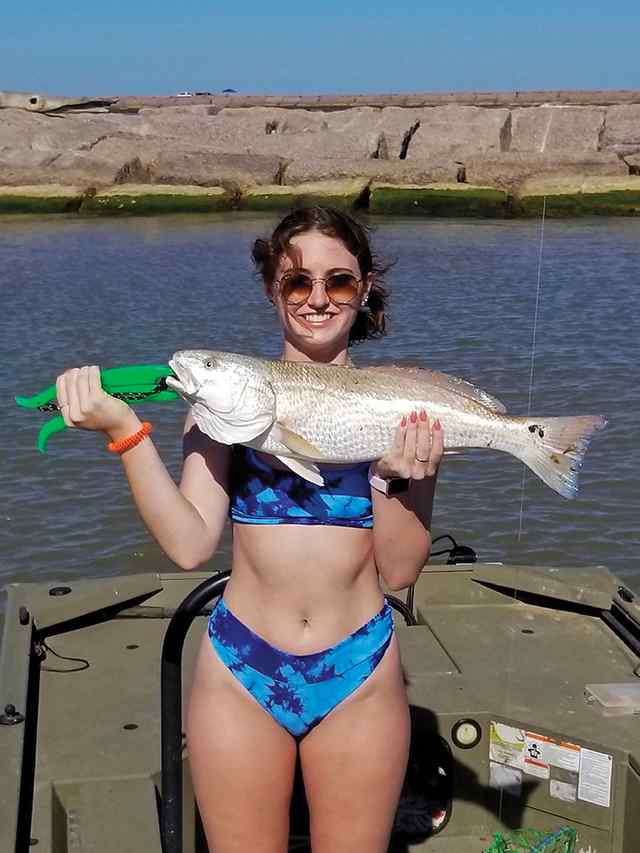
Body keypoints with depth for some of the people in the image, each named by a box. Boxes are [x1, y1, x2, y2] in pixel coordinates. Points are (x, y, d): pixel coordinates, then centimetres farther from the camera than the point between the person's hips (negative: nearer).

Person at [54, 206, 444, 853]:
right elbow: (190, 545, -12)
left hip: (360, 677, 0)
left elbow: (399, 571, -5)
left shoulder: (401, 409, -3)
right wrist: (126, 431, -20)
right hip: (240, 674, 0)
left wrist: (394, 476, -21)